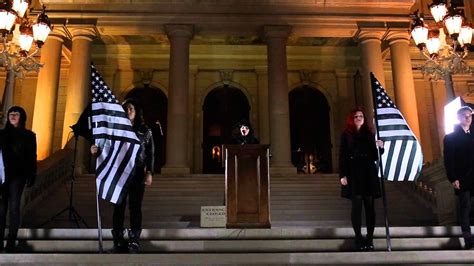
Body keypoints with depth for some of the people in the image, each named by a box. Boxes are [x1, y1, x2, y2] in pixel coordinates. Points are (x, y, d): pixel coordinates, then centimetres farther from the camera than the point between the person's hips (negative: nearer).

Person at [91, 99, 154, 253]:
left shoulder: (145, 131, 6)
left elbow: (150, 154, 5)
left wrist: (149, 172, -4)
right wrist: (96, 151, -21)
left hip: (137, 174, 0)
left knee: (135, 207, 2)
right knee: (119, 206, 1)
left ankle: (134, 241, 10)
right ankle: (118, 241, 9)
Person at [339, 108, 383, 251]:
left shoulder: (369, 134, 14)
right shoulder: (346, 135, 7)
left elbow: (375, 156, 14)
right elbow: (342, 156, 0)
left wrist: (380, 147, -8)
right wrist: (342, 175, -9)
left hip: (369, 174, 3)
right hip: (353, 174, -2)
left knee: (369, 205, 1)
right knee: (357, 205, -5)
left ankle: (370, 238, 5)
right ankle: (358, 238, -1)